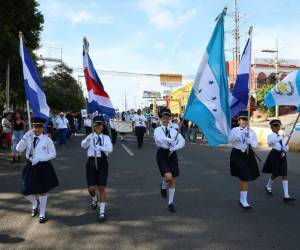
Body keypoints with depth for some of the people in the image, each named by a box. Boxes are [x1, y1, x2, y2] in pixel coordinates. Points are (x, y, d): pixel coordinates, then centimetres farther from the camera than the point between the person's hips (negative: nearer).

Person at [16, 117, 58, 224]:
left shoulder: (47, 139, -7)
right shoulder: (28, 138, 3)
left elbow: (53, 154, -9)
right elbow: (19, 149, -7)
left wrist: (39, 159, -19)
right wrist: (25, 137, -18)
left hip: (43, 167, -3)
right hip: (30, 166, 3)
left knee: (43, 191, 7)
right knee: (26, 192, 5)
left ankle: (42, 214, 25)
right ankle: (35, 204, 40)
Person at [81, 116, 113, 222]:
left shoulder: (106, 137, 1)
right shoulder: (91, 136, 1)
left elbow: (110, 149, -16)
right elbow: (83, 146, -18)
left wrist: (99, 147, -29)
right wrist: (87, 140, -38)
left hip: (102, 163, 0)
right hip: (91, 162, 1)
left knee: (102, 188, 1)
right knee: (91, 188, 0)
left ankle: (102, 211, 14)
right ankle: (94, 199, 37)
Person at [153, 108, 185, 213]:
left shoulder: (174, 130, 9)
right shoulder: (158, 130, 0)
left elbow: (182, 142, -4)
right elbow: (160, 139, -22)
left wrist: (174, 148, -19)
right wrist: (172, 141, -16)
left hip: (172, 155, 3)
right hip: (162, 155, -3)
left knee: (173, 181, 4)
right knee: (168, 176, -23)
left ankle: (170, 203, 20)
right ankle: (163, 186, 15)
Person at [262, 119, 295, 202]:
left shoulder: (281, 136, 14)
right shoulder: (271, 135, -8)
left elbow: (286, 147, 14)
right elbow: (272, 141, -34)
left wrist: (286, 148, -11)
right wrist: (283, 135, -34)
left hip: (282, 156, 6)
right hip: (275, 155, -6)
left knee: (285, 175, 0)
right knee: (275, 174, 6)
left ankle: (286, 196, 0)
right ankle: (268, 187, 35)